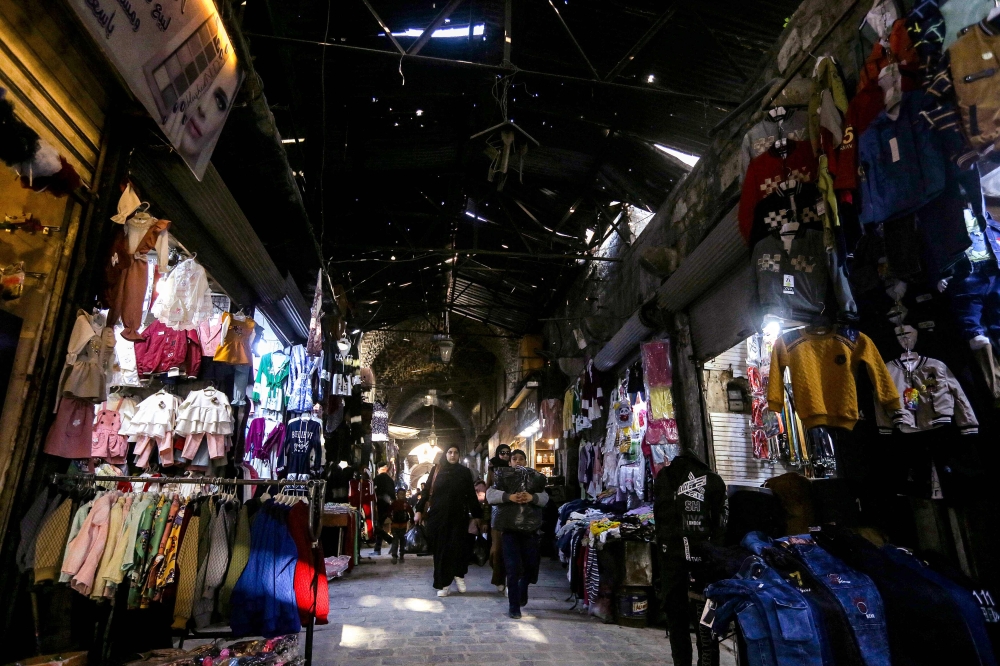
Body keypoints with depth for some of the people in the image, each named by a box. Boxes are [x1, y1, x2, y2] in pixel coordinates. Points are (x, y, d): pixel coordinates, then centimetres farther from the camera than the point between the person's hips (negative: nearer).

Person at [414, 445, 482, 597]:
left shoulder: (465, 472, 5)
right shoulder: (436, 470, 5)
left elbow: (471, 495, 6)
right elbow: (426, 491, 5)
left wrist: (476, 515, 4)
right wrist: (419, 510, 0)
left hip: (458, 516, 0)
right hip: (438, 516, 1)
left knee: (458, 546, -9)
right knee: (440, 549, 3)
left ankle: (458, 575, 17)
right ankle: (443, 584, 13)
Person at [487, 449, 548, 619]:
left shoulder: (535, 477, 9)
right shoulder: (503, 476, 5)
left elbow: (545, 497, 0)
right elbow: (490, 494, -6)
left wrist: (532, 497, -21)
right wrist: (509, 497, -20)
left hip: (530, 527, 2)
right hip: (509, 527, -2)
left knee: (531, 564, 11)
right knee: (512, 567, -2)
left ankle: (522, 590, 41)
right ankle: (513, 606, 9)